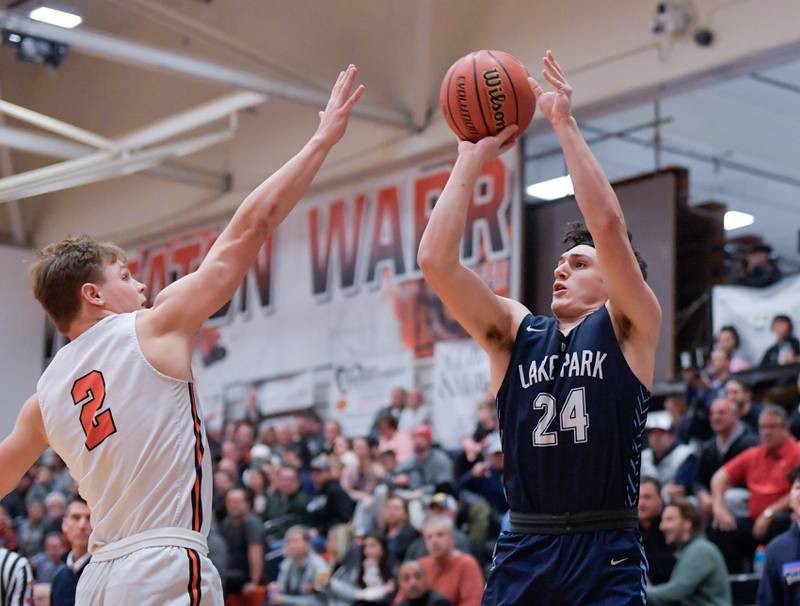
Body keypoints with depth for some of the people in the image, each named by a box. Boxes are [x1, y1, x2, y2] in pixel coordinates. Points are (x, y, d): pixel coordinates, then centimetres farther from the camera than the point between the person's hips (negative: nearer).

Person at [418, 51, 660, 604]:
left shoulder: (629, 329, 3)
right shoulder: (514, 332, 12)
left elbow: (608, 225, -13)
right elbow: (435, 260, 0)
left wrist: (565, 124, -9)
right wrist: (471, 162, 3)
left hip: (606, 556, -3)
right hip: (523, 552, 3)